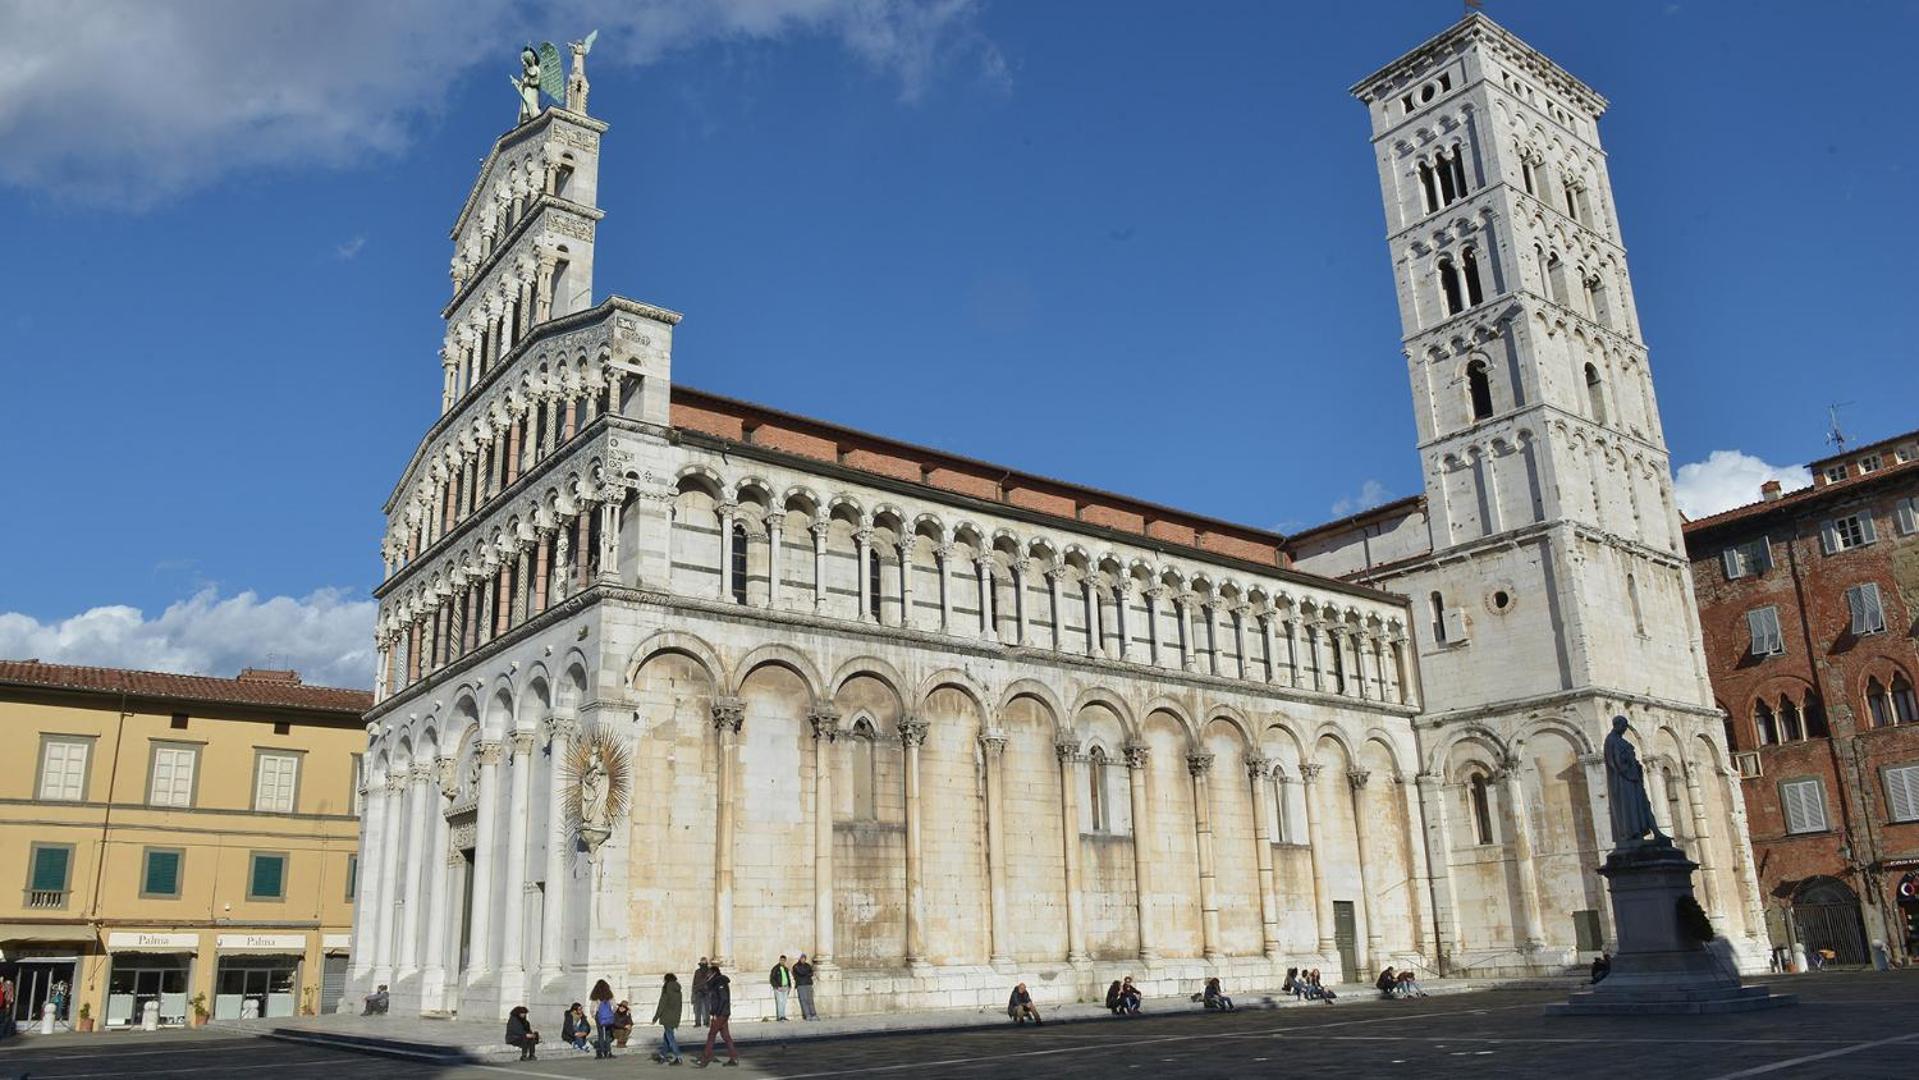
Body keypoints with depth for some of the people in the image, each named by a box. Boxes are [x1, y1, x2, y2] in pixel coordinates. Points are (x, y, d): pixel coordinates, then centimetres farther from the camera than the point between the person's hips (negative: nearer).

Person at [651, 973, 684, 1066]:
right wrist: (677, 1019, 23)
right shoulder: (678, 990, 9)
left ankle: (677, 1057, -10)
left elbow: (662, 1004, -13)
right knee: (666, 1036, 21)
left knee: (670, 1037, -4)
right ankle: (662, 1055, 31)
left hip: (667, 1017, -7)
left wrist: (656, 1016, -7)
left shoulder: (667, 989, -11)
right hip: (675, 1017, 7)